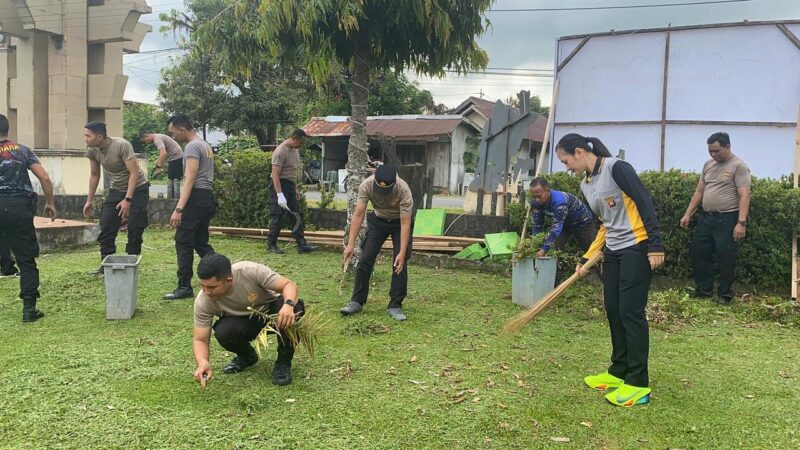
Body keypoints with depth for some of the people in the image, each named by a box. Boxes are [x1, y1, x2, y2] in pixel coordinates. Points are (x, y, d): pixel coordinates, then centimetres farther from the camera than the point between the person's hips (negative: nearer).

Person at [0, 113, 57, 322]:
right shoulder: (22, 150, 9)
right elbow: (45, 178, 2)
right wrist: (50, 203, 13)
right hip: (21, 208, 1)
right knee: (27, 260, 6)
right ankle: (29, 309, 5)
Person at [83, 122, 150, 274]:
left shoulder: (122, 146, -26)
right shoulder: (92, 151, -8)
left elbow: (134, 173, -26)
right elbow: (94, 175, 8)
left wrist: (127, 200, -31)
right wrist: (89, 201, 9)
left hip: (137, 189, -6)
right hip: (115, 190, 6)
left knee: (135, 231, -6)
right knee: (106, 229, -2)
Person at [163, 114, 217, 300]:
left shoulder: (192, 147, -12)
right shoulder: (205, 145, 20)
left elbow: (190, 180, -21)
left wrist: (178, 209, -25)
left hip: (196, 197, -10)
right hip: (207, 197, 10)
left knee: (183, 242, -4)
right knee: (201, 242, 15)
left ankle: (184, 287, 1)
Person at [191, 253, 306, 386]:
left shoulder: (251, 271, -33)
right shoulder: (203, 302, -24)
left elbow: (289, 284, -29)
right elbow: (200, 339, -19)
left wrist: (289, 304, -51)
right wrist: (202, 362, -40)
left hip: (272, 310, -1)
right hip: (246, 322, 2)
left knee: (294, 308, -35)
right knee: (223, 331, -32)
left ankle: (284, 361, -11)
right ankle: (247, 356, 4)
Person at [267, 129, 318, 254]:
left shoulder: (295, 150, 11)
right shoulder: (280, 151, -18)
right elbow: (275, 175, -23)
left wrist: (296, 189, 21)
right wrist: (280, 195, -29)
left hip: (290, 186, 9)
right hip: (280, 185, -9)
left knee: (296, 216, 8)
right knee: (278, 217, -3)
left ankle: (302, 245, 12)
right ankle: (271, 245, 8)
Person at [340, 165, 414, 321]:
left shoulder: (403, 190, -35)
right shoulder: (366, 185, -29)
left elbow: (405, 224, -32)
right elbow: (358, 214, -26)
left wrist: (402, 253, -37)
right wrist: (351, 244, -32)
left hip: (400, 221, -2)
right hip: (378, 220, 2)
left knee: (400, 264, -12)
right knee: (365, 260, -5)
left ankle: (395, 306, -1)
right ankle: (357, 301, 6)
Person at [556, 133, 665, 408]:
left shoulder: (616, 168, -13)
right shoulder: (586, 185, 12)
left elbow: (644, 202, -17)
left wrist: (655, 245, -21)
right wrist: (587, 259, 14)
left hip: (637, 248, -9)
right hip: (613, 252, 9)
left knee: (630, 311, -8)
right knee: (613, 310, 10)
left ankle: (638, 384, 0)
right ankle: (618, 372, 23)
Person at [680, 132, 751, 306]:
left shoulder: (738, 166, -9)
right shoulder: (708, 165, 12)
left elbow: (744, 196, -16)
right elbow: (699, 191, 16)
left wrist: (741, 222, -24)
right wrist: (687, 214, 12)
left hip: (727, 219, -7)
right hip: (706, 217, 7)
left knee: (725, 257, -1)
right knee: (697, 251, 9)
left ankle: (724, 294, 14)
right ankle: (704, 289, 21)